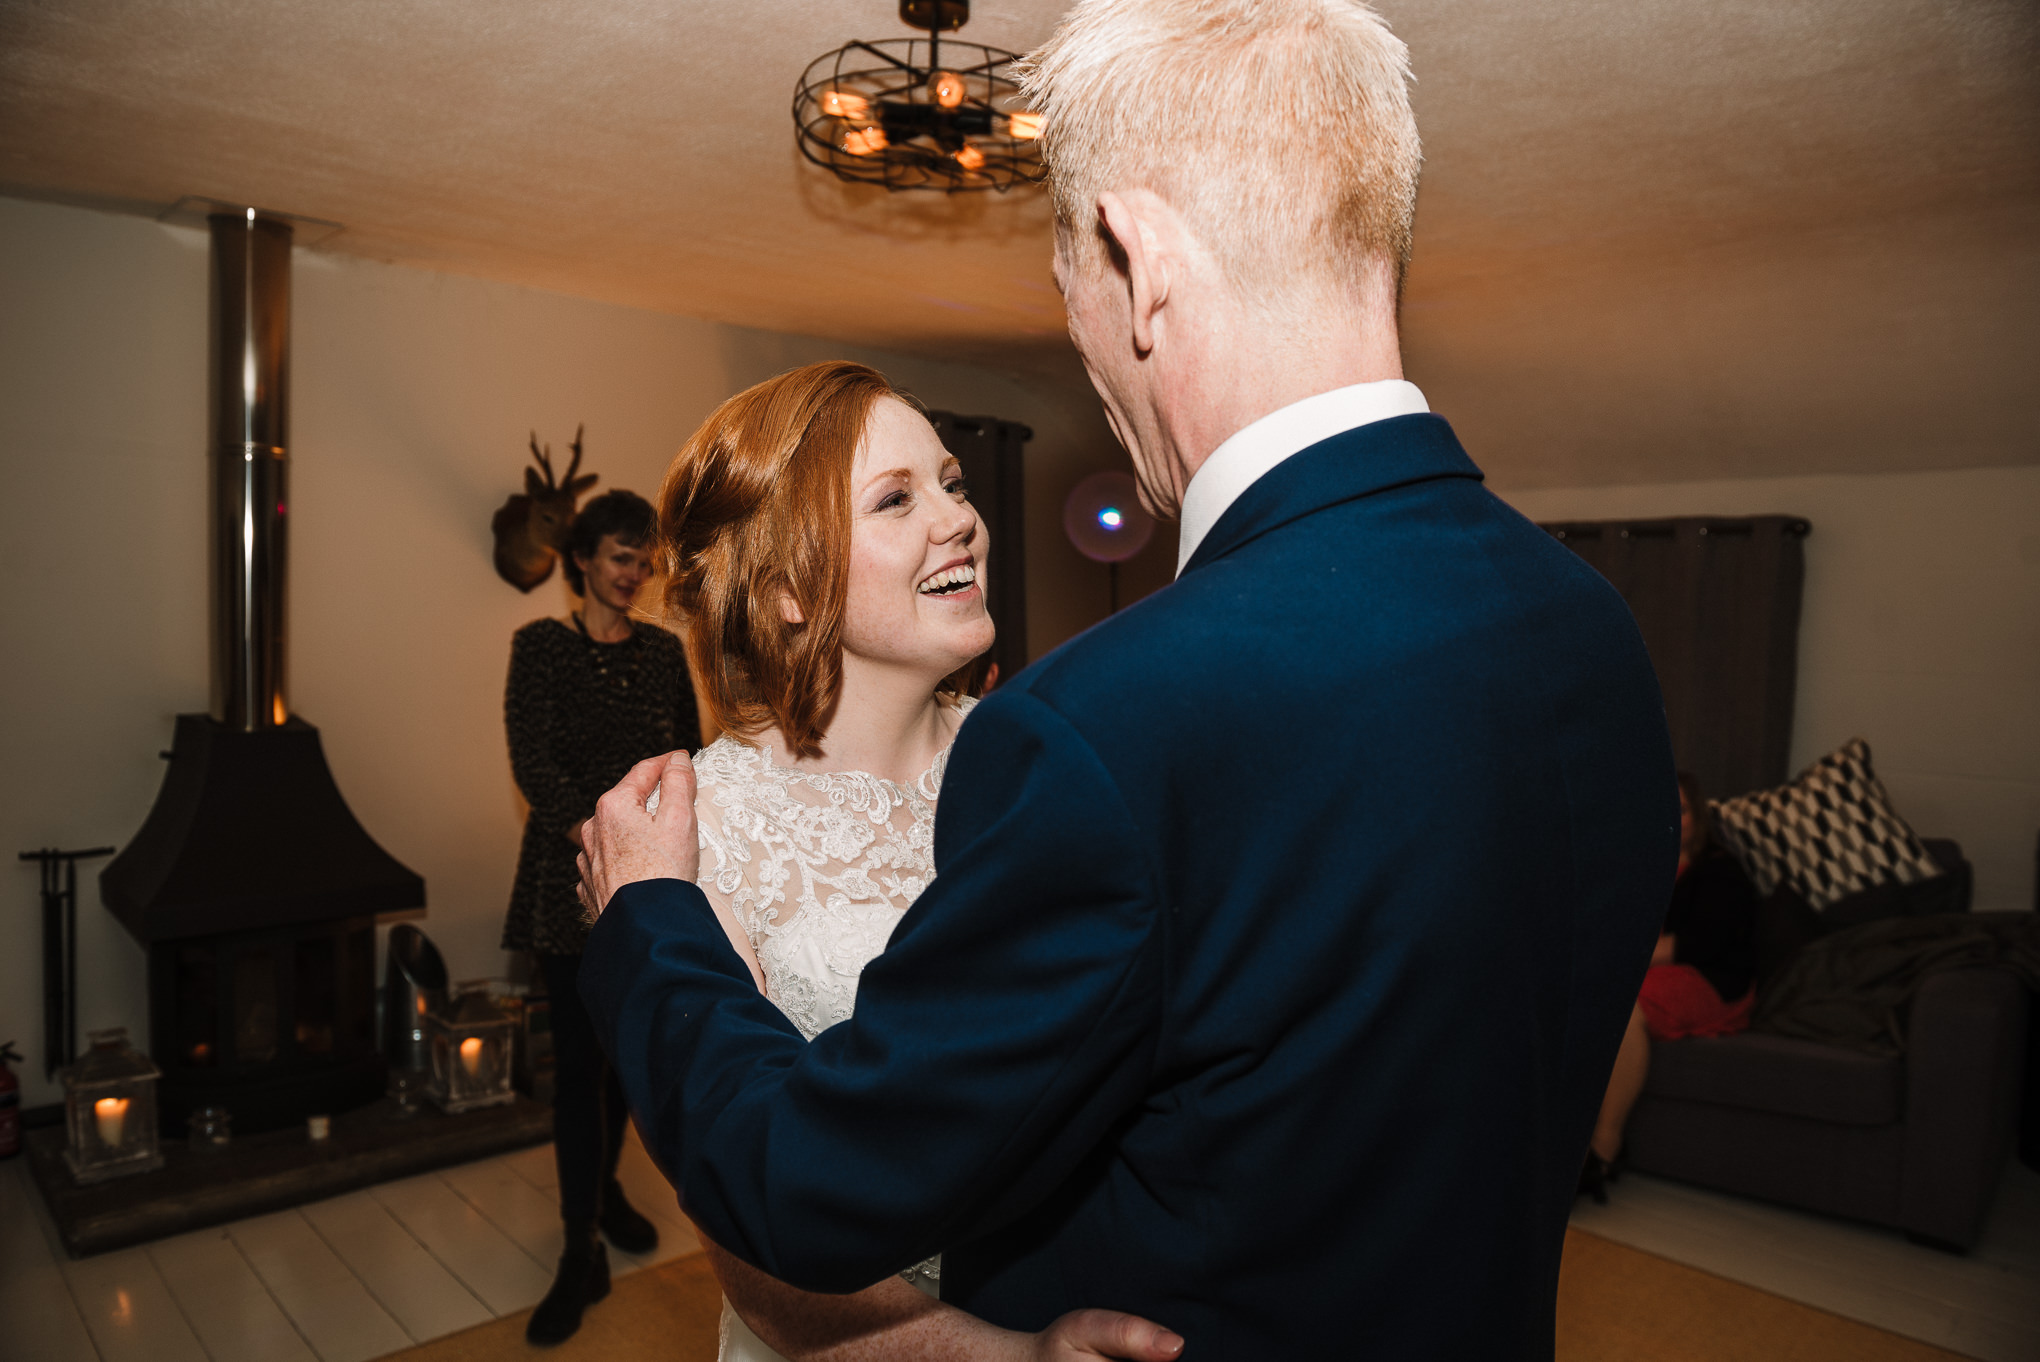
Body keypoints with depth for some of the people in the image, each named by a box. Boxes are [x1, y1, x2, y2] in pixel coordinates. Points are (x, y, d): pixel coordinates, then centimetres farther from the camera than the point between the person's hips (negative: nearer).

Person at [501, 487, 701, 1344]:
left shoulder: (664, 651, 9)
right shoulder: (542, 646, -3)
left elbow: (689, 758, 9)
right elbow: (533, 764, -11)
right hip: (571, 879, -4)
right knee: (578, 1057, -2)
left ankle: (605, 1190, 34)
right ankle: (582, 1253, 6)